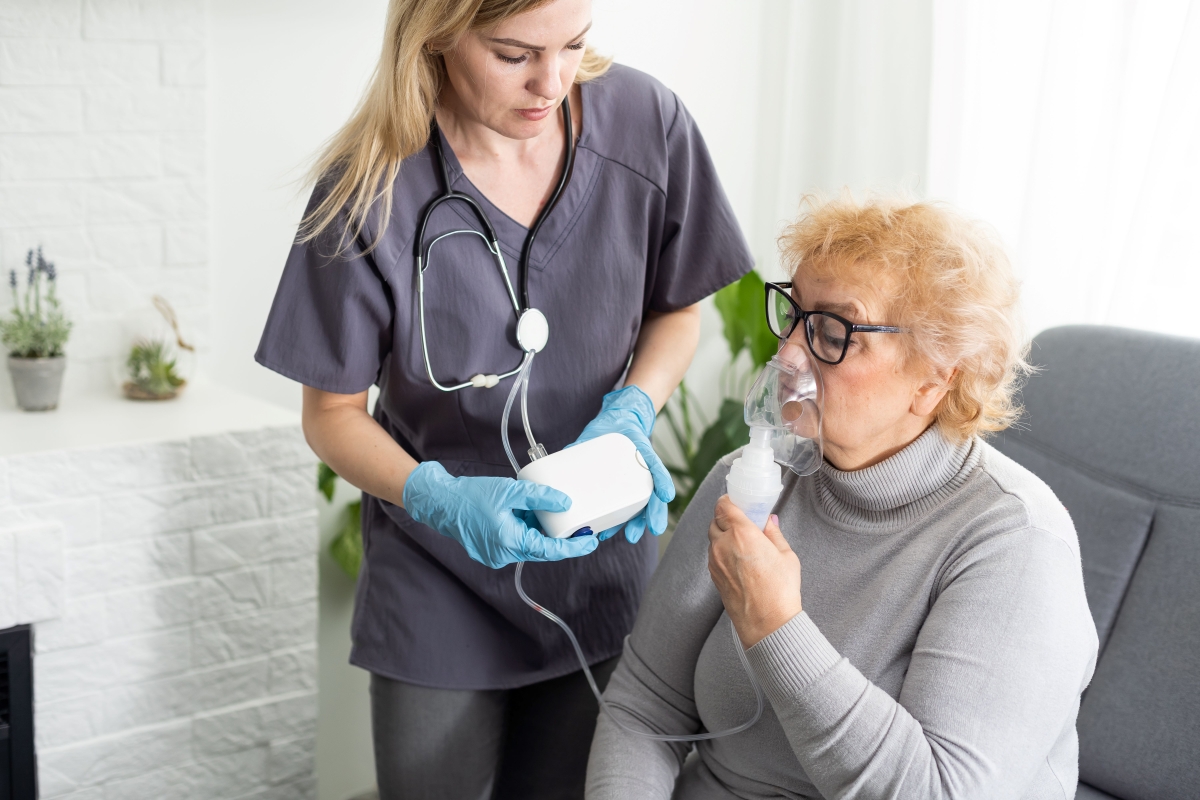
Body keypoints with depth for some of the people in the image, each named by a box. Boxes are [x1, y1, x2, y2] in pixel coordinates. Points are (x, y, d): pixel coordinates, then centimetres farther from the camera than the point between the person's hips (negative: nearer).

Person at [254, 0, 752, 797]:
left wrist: (629, 414, -16)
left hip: (604, 559, 2)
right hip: (440, 574, -2)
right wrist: (439, 498, -28)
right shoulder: (370, 192, -22)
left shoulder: (648, 123, -15)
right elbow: (333, 411, -10)